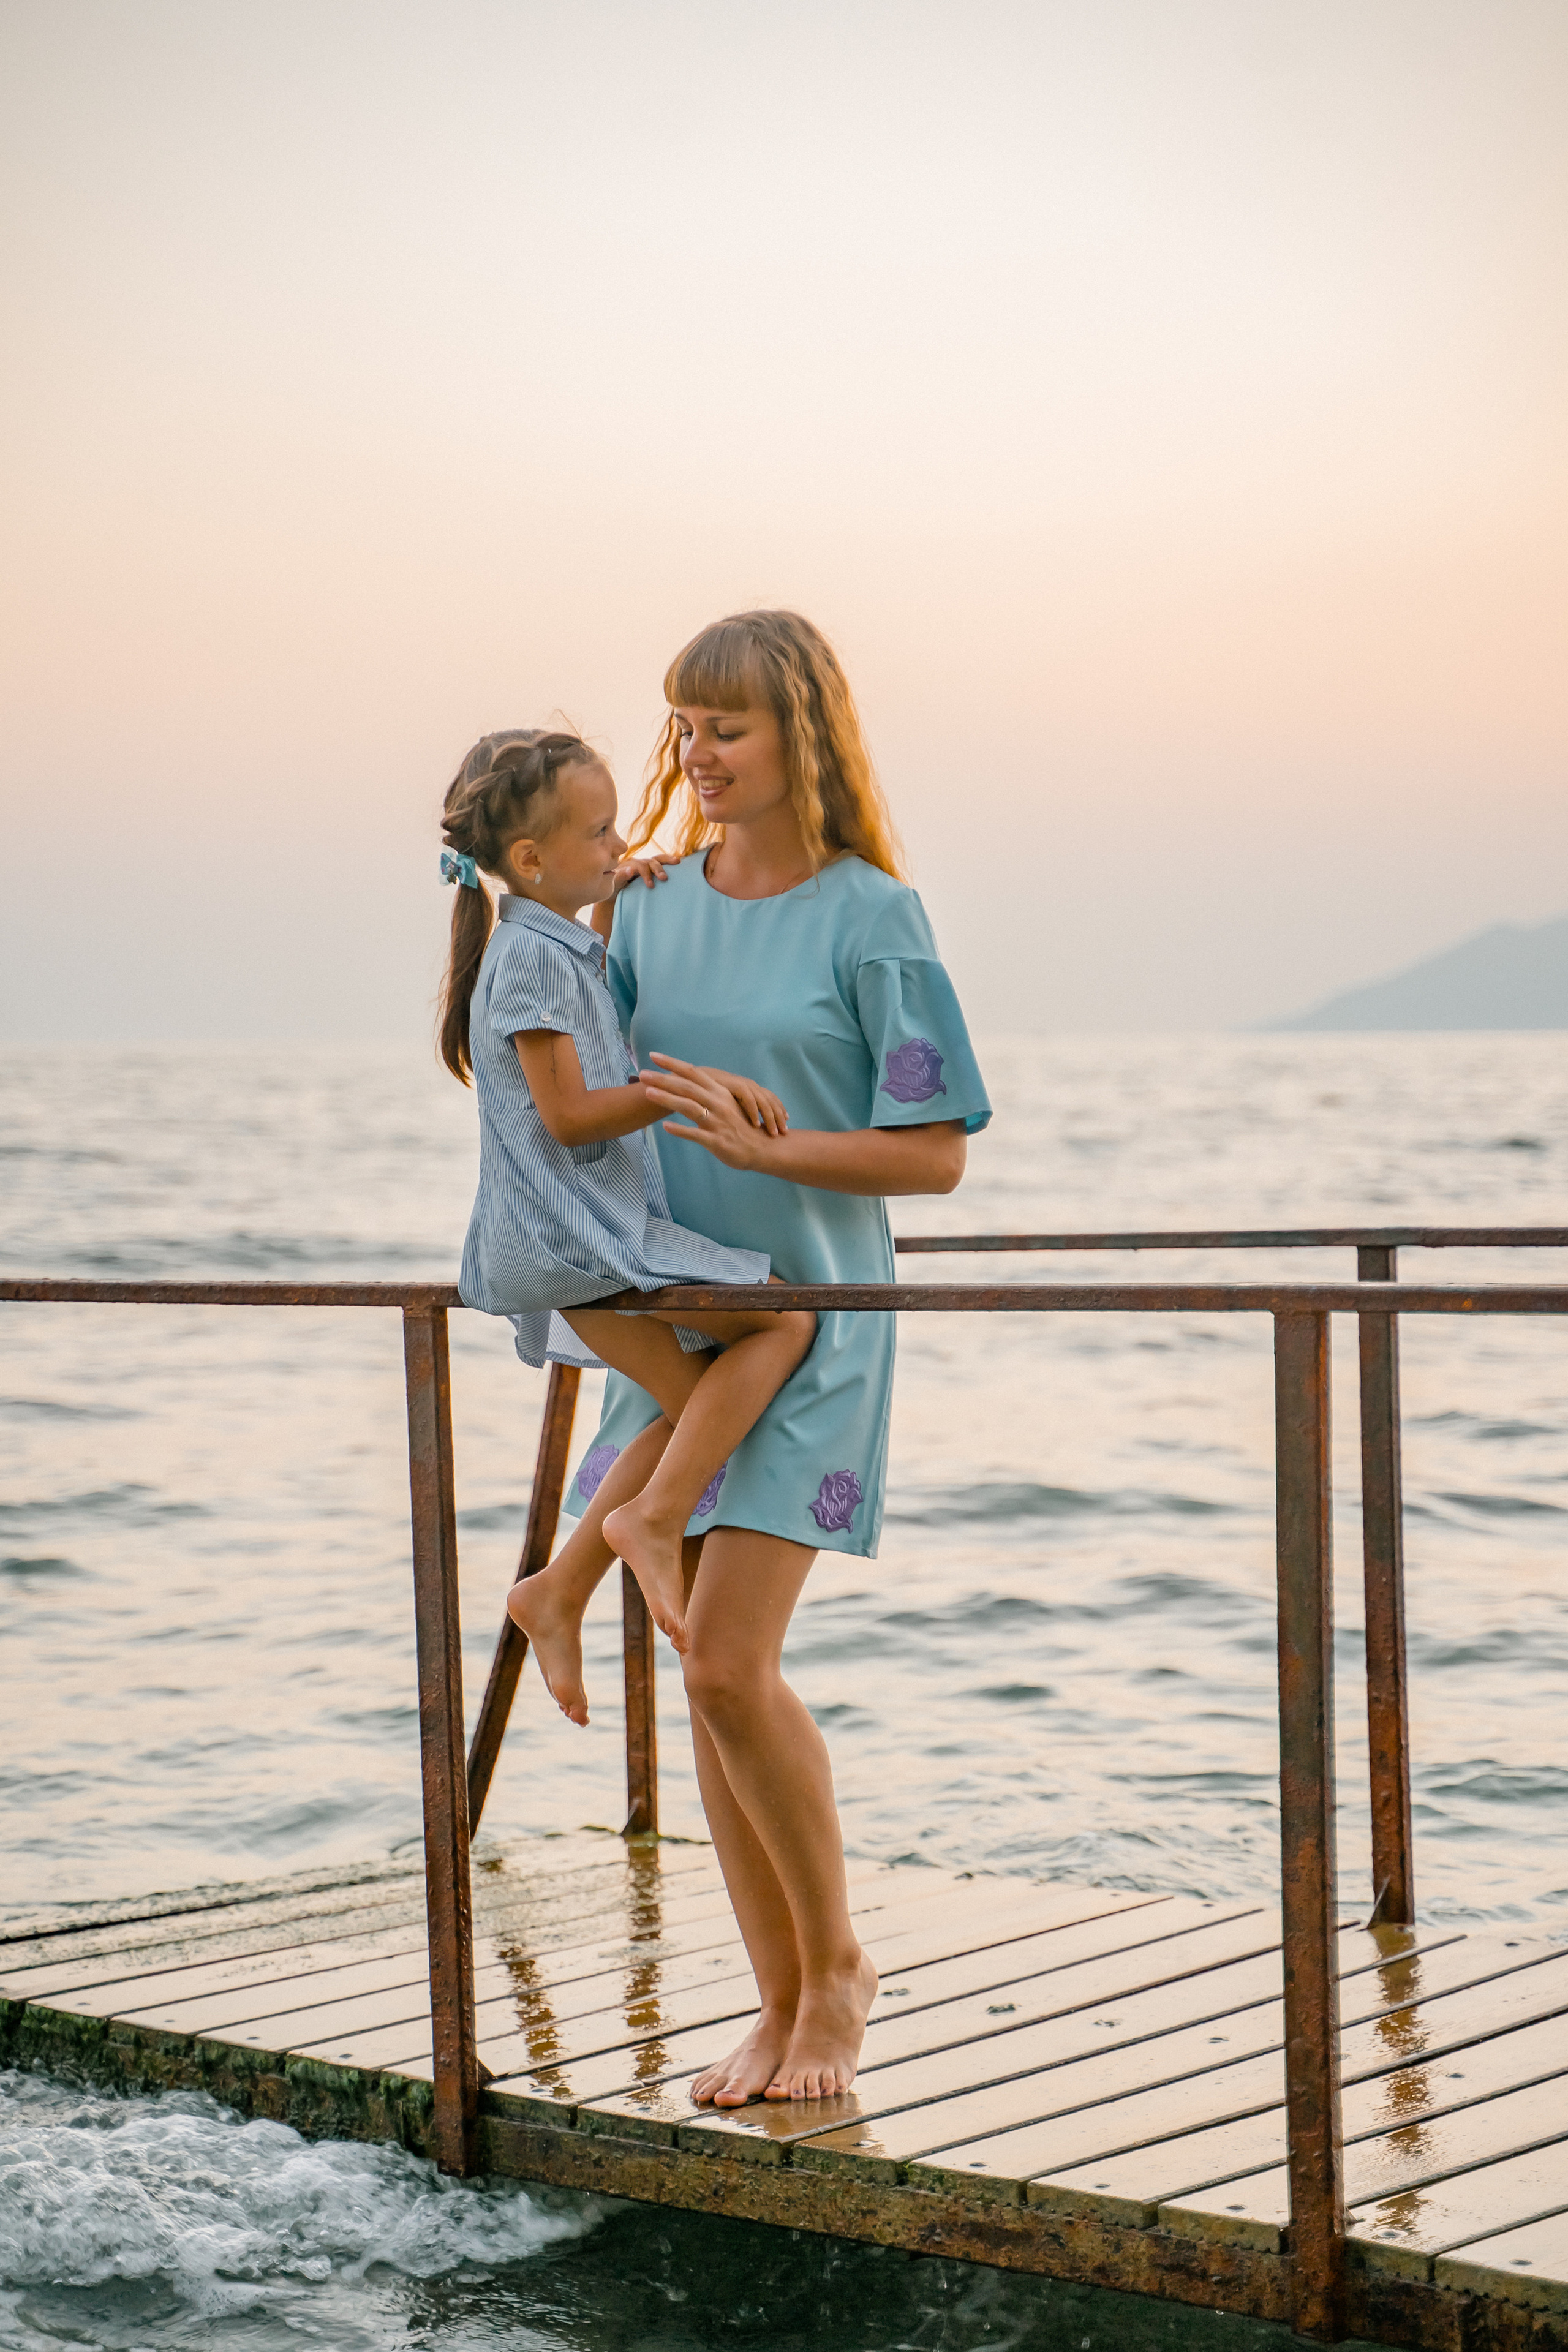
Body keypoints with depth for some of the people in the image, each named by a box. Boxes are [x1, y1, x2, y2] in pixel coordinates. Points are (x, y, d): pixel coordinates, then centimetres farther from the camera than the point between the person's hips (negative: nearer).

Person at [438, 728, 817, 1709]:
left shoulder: (568, 948, 16)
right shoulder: (534, 957, -14)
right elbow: (569, 1114, -18)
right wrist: (693, 1088, -21)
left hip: (590, 1236, 10)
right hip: (574, 1234, -10)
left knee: (701, 1411, 11)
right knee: (785, 1320, -13)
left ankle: (559, 1591, 14)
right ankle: (654, 1517, -16)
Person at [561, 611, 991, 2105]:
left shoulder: (871, 918, -8)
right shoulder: (650, 904, 7)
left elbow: (936, 1154, -9)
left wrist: (760, 1144, -21)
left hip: (812, 1329, -5)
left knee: (729, 1662, -14)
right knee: (708, 1674, 6)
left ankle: (837, 1966, 8)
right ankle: (782, 2007, 17)